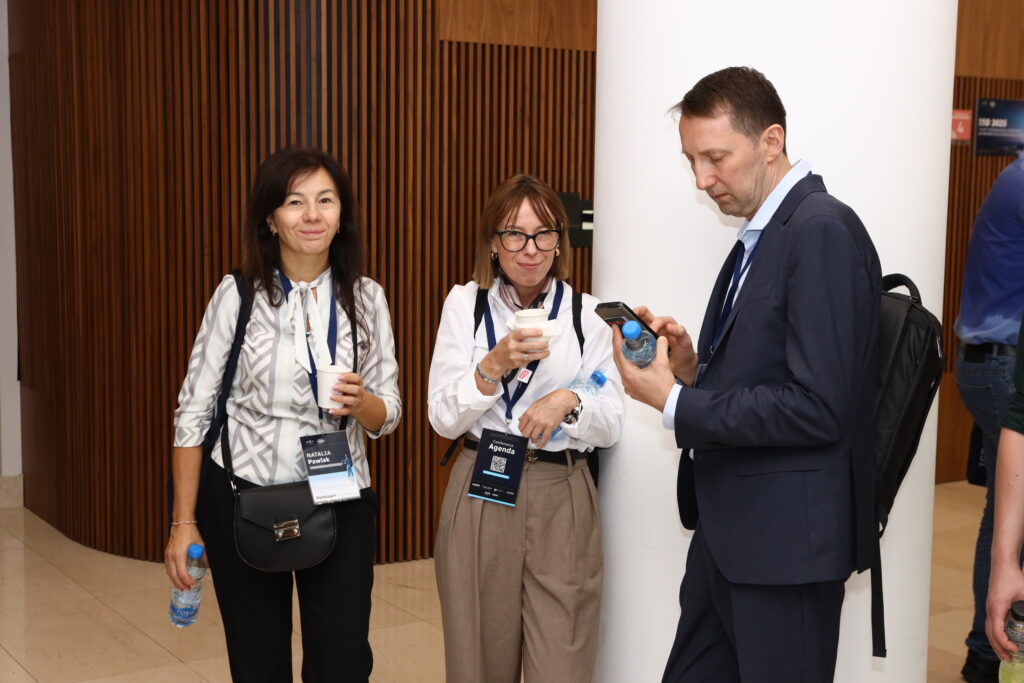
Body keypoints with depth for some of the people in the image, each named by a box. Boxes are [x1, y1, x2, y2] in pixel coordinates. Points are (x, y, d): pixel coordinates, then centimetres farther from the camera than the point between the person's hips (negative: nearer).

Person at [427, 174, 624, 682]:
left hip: (562, 502, 0)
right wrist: (494, 366, -18)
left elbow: (610, 426, 3)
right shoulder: (465, 303, 3)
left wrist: (568, 401, -17)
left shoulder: (588, 314, 4)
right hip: (481, 496, 0)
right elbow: (443, 418, -3)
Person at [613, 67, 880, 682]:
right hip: (728, 531, 9)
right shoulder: (760, 235, 13)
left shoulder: (824, 233, -16)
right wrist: (693, 369, -2)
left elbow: (816, 407, -22)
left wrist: (675, 402, -17)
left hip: (787, 537, -9)